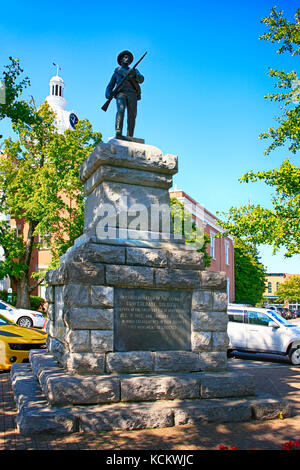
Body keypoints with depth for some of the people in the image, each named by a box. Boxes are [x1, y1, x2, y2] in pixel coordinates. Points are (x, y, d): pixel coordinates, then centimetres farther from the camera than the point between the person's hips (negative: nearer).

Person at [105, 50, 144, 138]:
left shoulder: (134, 70, 28)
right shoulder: (117, 70, 27)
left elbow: (141, 79, 6)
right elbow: (110, 85, 21)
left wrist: (134, 74, -17)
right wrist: (108, 94, -1)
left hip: (132, 95, 2)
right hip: (121, 93, -2)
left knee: (132, 116, -13)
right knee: (120, 110, -28)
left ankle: (129, 137, -16)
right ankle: (118, 133, -44)